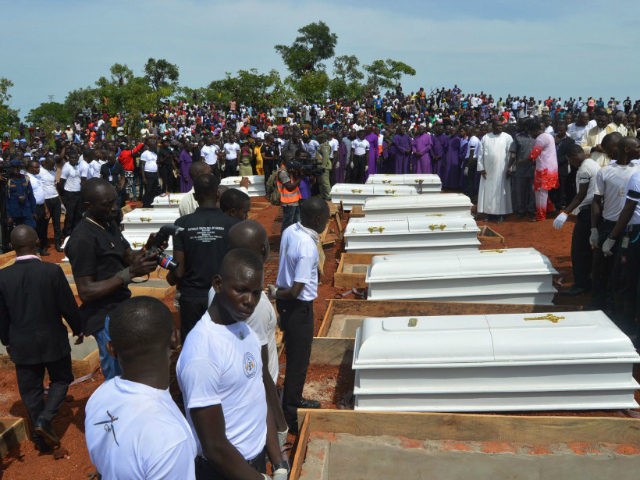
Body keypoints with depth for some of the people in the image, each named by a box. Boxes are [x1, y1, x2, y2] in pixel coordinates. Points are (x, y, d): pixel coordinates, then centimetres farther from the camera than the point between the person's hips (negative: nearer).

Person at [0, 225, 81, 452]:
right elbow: (68, 306, -11)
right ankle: (44, 419, 0)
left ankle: (42, 437, 23)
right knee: (61, 380, 19)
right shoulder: (53, 271, -18)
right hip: (53, 340, -2)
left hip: (22, 344, 3)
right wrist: (78, 329, 7)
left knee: (30, 389, 15)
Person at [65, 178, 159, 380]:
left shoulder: (109, 224, 6)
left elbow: (129, 256, 14)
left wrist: (147, 252, -9)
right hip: (106, 318, -8)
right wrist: (130, 273, -26)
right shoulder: (83, 239, -21)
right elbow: (86, 292, -22)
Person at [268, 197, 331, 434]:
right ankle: (290, 418, 18)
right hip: (299, 307, -9)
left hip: (285, 303, 9)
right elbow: (296, 290, -24)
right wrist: (276, 293, -10)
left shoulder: (289, 231, -2)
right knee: (298, 361, 5)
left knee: (294, 355, 25)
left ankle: (294, 400, 44)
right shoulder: (308, 248, -27)